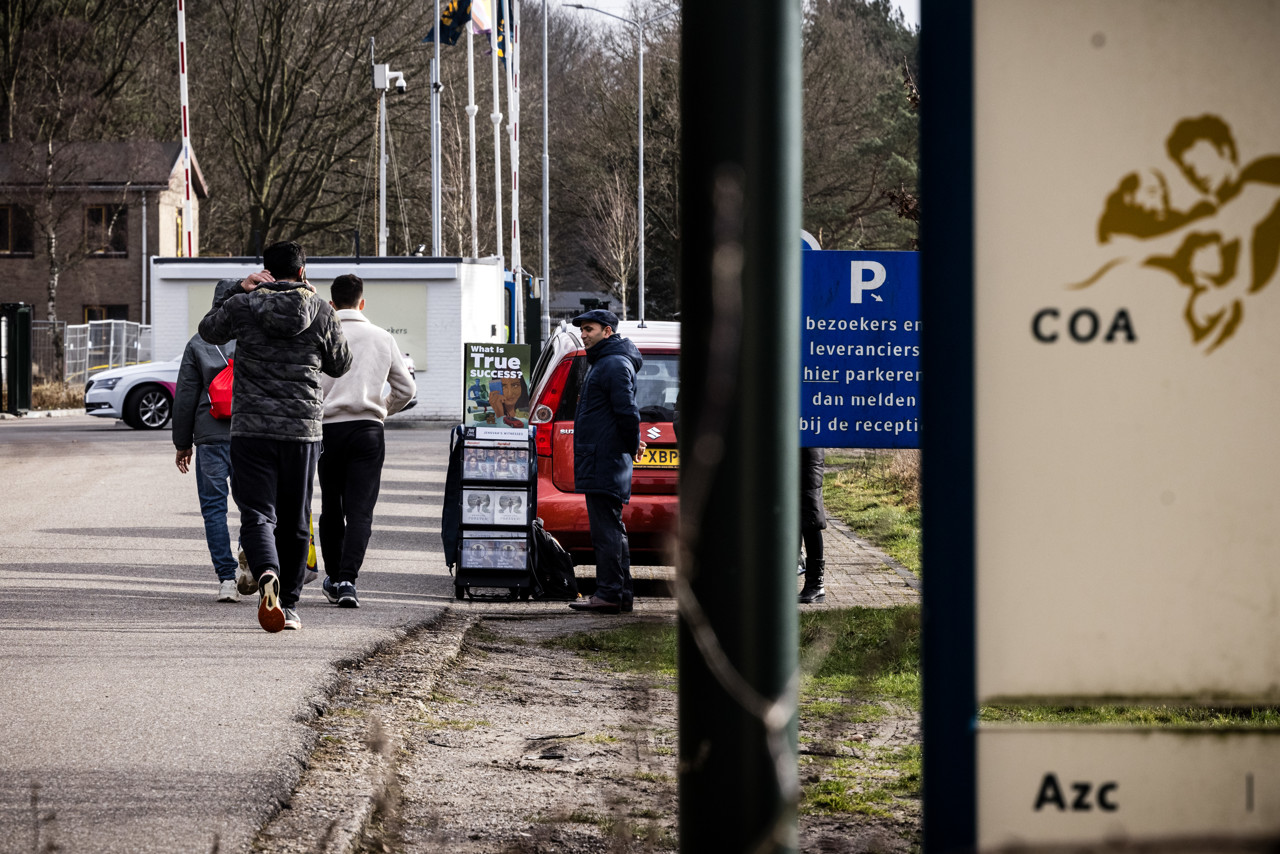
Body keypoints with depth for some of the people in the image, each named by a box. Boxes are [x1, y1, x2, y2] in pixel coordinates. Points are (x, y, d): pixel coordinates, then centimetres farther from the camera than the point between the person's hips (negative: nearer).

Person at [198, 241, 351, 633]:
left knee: (257, 514, -5)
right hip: (302, 429, 1)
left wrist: (239, 289, 21)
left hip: (251, 428, -1)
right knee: (294, 522, 12)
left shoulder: (243, 306, -2)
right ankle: (289, 604, 16)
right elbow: (340, 365, 14)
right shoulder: (320, 311, 0)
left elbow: (208, 330, 18)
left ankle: (267, 575, -34)